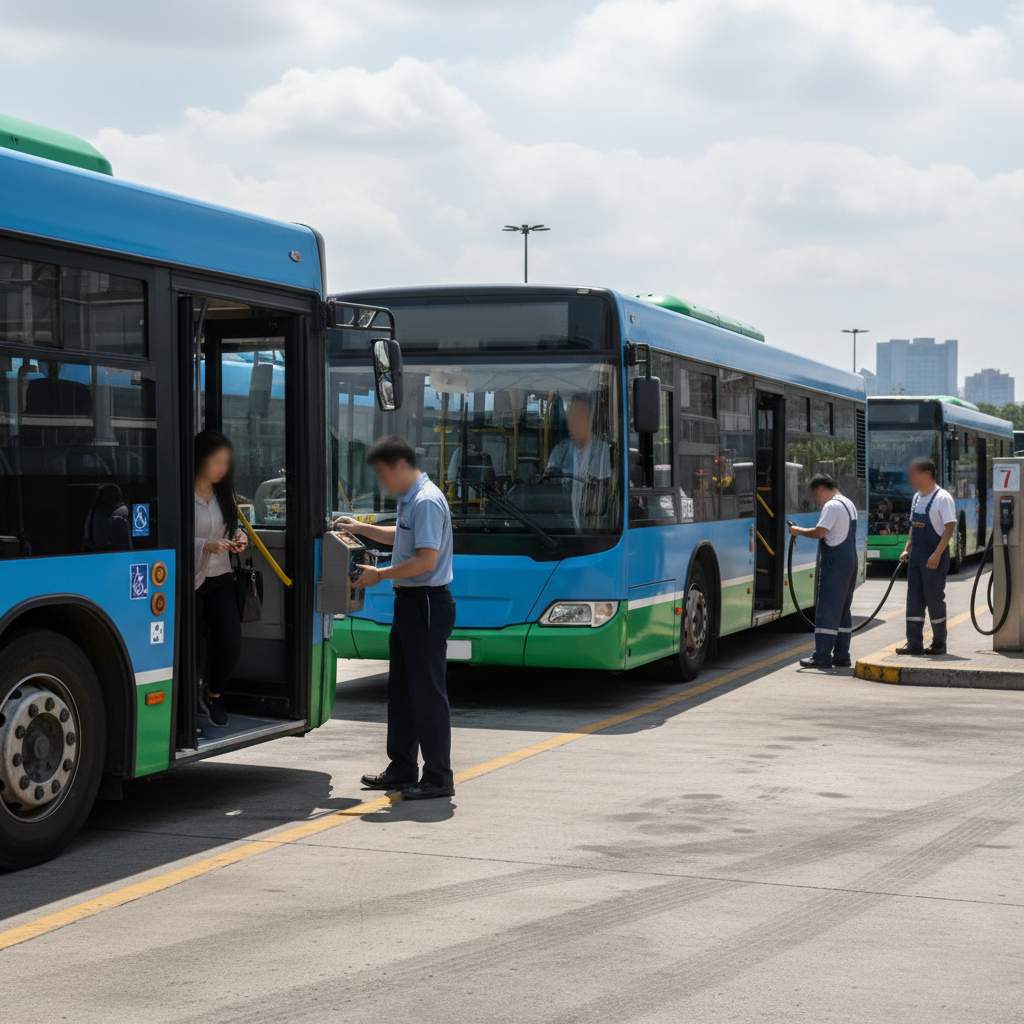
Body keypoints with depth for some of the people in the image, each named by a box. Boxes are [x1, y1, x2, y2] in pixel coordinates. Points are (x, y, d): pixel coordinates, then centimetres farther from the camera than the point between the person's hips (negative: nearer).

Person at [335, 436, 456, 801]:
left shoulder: (426, 502, -17)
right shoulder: (409, 500, 14)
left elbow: (426, 559, -23)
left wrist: (381, 574, -15)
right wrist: (361, 529, 27)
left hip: (427, 603, -11)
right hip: (409, 601, 11)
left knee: (427, 691, -6)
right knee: (401, 689, 16)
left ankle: (438, 777, 0)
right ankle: (402, 769, 25)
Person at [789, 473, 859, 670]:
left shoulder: (832, 506, -14)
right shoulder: (849, 504, 18)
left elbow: (820, 532, -22)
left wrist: (799, 531, -9)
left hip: (834, 564, -10)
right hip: (850, 561, 10)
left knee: (827, 611, -8)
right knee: (843, 610, 13)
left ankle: (822, 657, -9)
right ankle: (841, 656, 15)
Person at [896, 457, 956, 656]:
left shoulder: (942, 498, -13)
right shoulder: (917, 497, 12)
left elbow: (950, 527, -17)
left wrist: (936, 555, -22)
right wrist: (907, 549, 10)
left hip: (934, 558, -8)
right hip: (916, 557, 8)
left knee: (934, 599, 1)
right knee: (914, 600, 6)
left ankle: (939, 643, 12)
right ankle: (914, 643, 9)